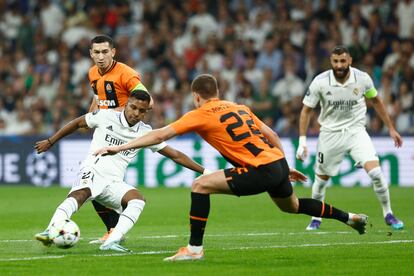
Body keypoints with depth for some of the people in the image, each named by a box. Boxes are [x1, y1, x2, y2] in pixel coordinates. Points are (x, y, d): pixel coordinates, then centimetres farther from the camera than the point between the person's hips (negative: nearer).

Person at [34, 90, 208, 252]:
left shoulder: (145, 133, 9)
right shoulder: (106, 116, 3)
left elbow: (175, 155, 12)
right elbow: (78, 123, 17)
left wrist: (204, 171, 8)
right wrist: (50, 142, 21)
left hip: (114, 183, 3)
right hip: (92, 172, -3)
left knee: (138, 200, -26)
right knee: (80, 194, -37)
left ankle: (111, 242, -38)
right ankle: (50, 232, -54)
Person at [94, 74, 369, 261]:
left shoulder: (201, 115, -4)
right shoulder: (240, 108, 17)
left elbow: (159, 135, -7)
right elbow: (271, 135, 18)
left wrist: (119, 147, -4)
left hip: (261, 171, -8)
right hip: (278, 162, 8)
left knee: (200, 185, -7)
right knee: (293, 206, 35)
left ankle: (194, 249, -9)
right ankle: (350, 217, 48)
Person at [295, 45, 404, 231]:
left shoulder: (362, 79, -11)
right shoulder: (320, 82, -14)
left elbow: (376, 101, 8)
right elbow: (306, 110, -3)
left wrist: (391, 128, 11)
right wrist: (302, 142, -8)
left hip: (356, 131, 0)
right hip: (330, 133, 0)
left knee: (375, 171, -18)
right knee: (321, 179, 8)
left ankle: (388, 214, 0)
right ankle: (316, 219, 32)